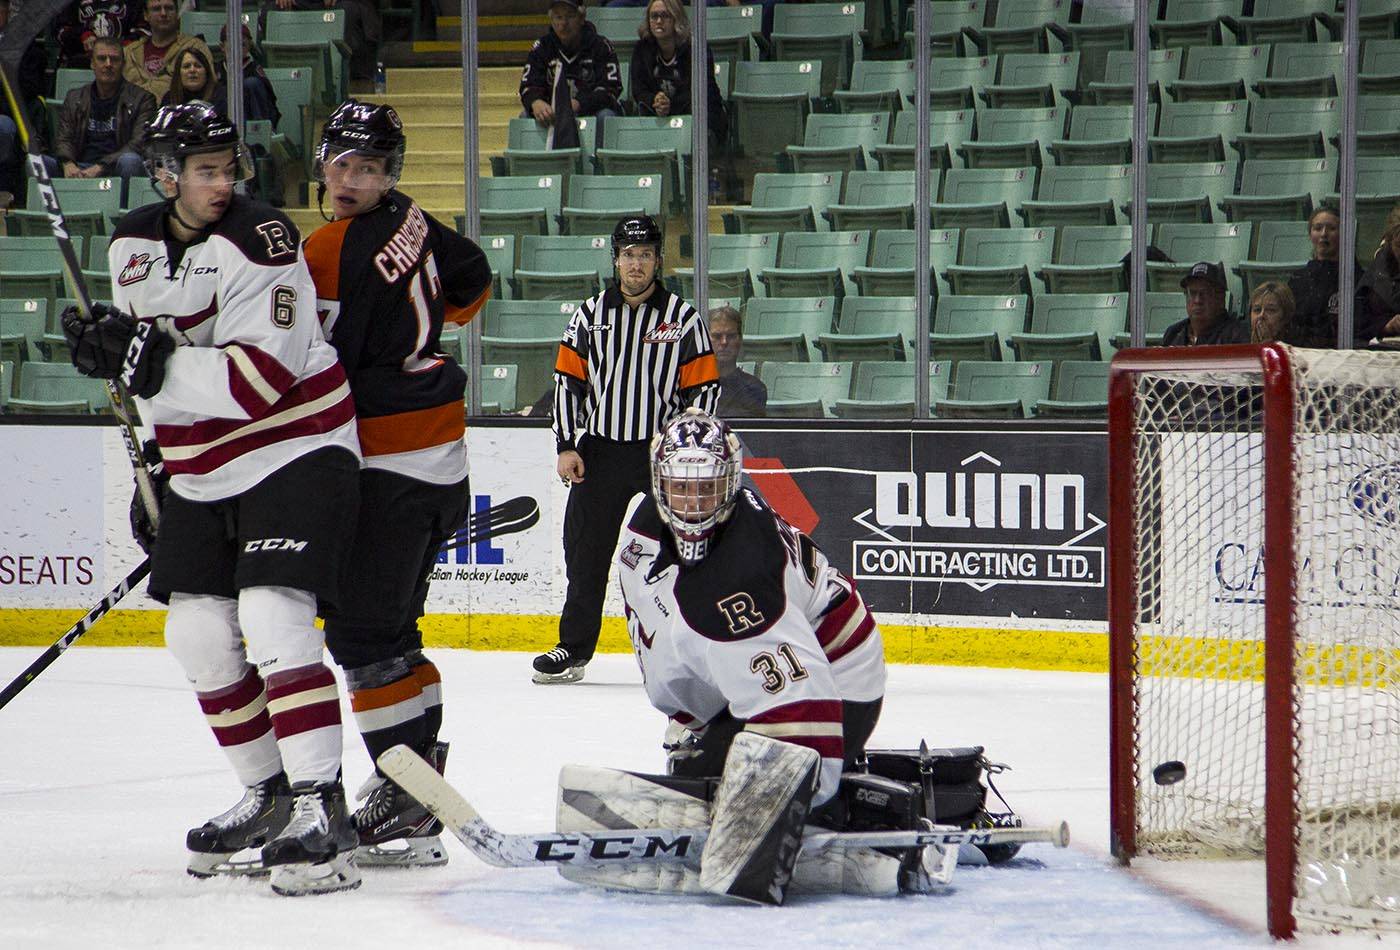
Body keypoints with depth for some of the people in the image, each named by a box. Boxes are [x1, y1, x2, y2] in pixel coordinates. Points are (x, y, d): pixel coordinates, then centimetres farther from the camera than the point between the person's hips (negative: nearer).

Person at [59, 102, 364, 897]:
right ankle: (269, 797, 22)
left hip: (297, 451, -8)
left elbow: (259, 380, -27)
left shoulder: (260, 243, -19)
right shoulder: (133, 247, 4)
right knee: (199, 635, 7)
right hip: (203, 469, 8)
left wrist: (144, 360, -30)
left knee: (272, 615, -21)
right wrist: (155, 464, 16)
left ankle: (322, 809, -23)